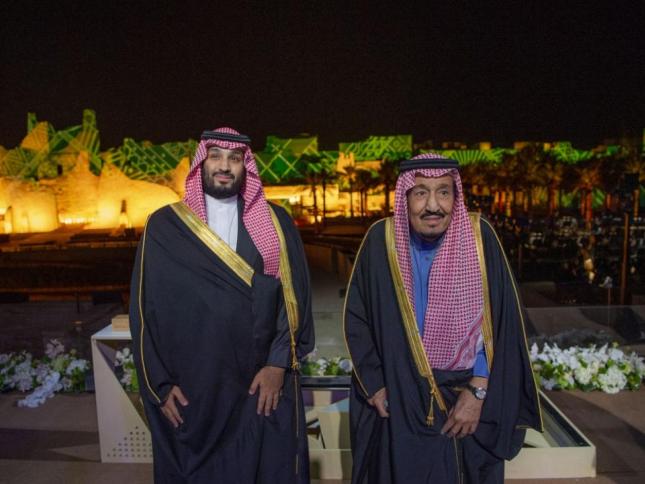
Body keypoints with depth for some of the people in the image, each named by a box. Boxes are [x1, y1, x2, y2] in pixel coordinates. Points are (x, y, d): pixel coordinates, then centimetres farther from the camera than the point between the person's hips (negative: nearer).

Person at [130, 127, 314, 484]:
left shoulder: (276, 222, 3)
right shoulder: (164, 226, 0)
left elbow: (296, 294, -1)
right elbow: (144, 307, 1)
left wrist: (279, 363, -9)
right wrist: (159, 383, -1)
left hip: (264, 384, 1)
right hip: (190, 389, 0)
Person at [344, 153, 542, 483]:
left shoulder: (479, 236, -12)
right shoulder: (381, 240, -12)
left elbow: (503, 323, -8)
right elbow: (356, 317, -3)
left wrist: (478, 392, -11)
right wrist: (374, 385, -4)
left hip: (467, 401, 0)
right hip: (399, 404, 0)